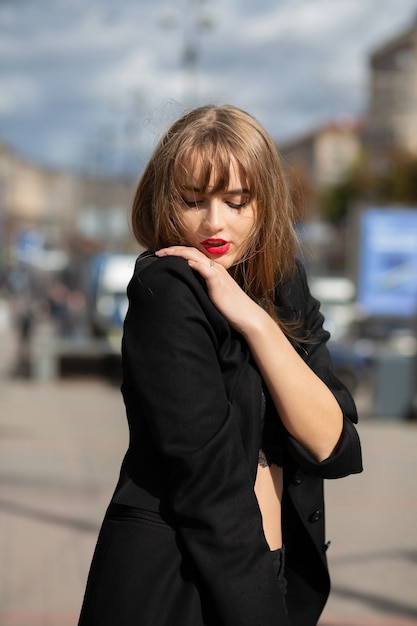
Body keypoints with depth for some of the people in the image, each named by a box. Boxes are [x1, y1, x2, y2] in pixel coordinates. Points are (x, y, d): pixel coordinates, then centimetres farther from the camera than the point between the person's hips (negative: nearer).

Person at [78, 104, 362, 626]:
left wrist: (254, 320, -17)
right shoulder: (167, 293, -16)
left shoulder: (282, 288, 3)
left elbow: (332, 447, -9)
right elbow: (208, 485, -19)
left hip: (280, 578, 7)